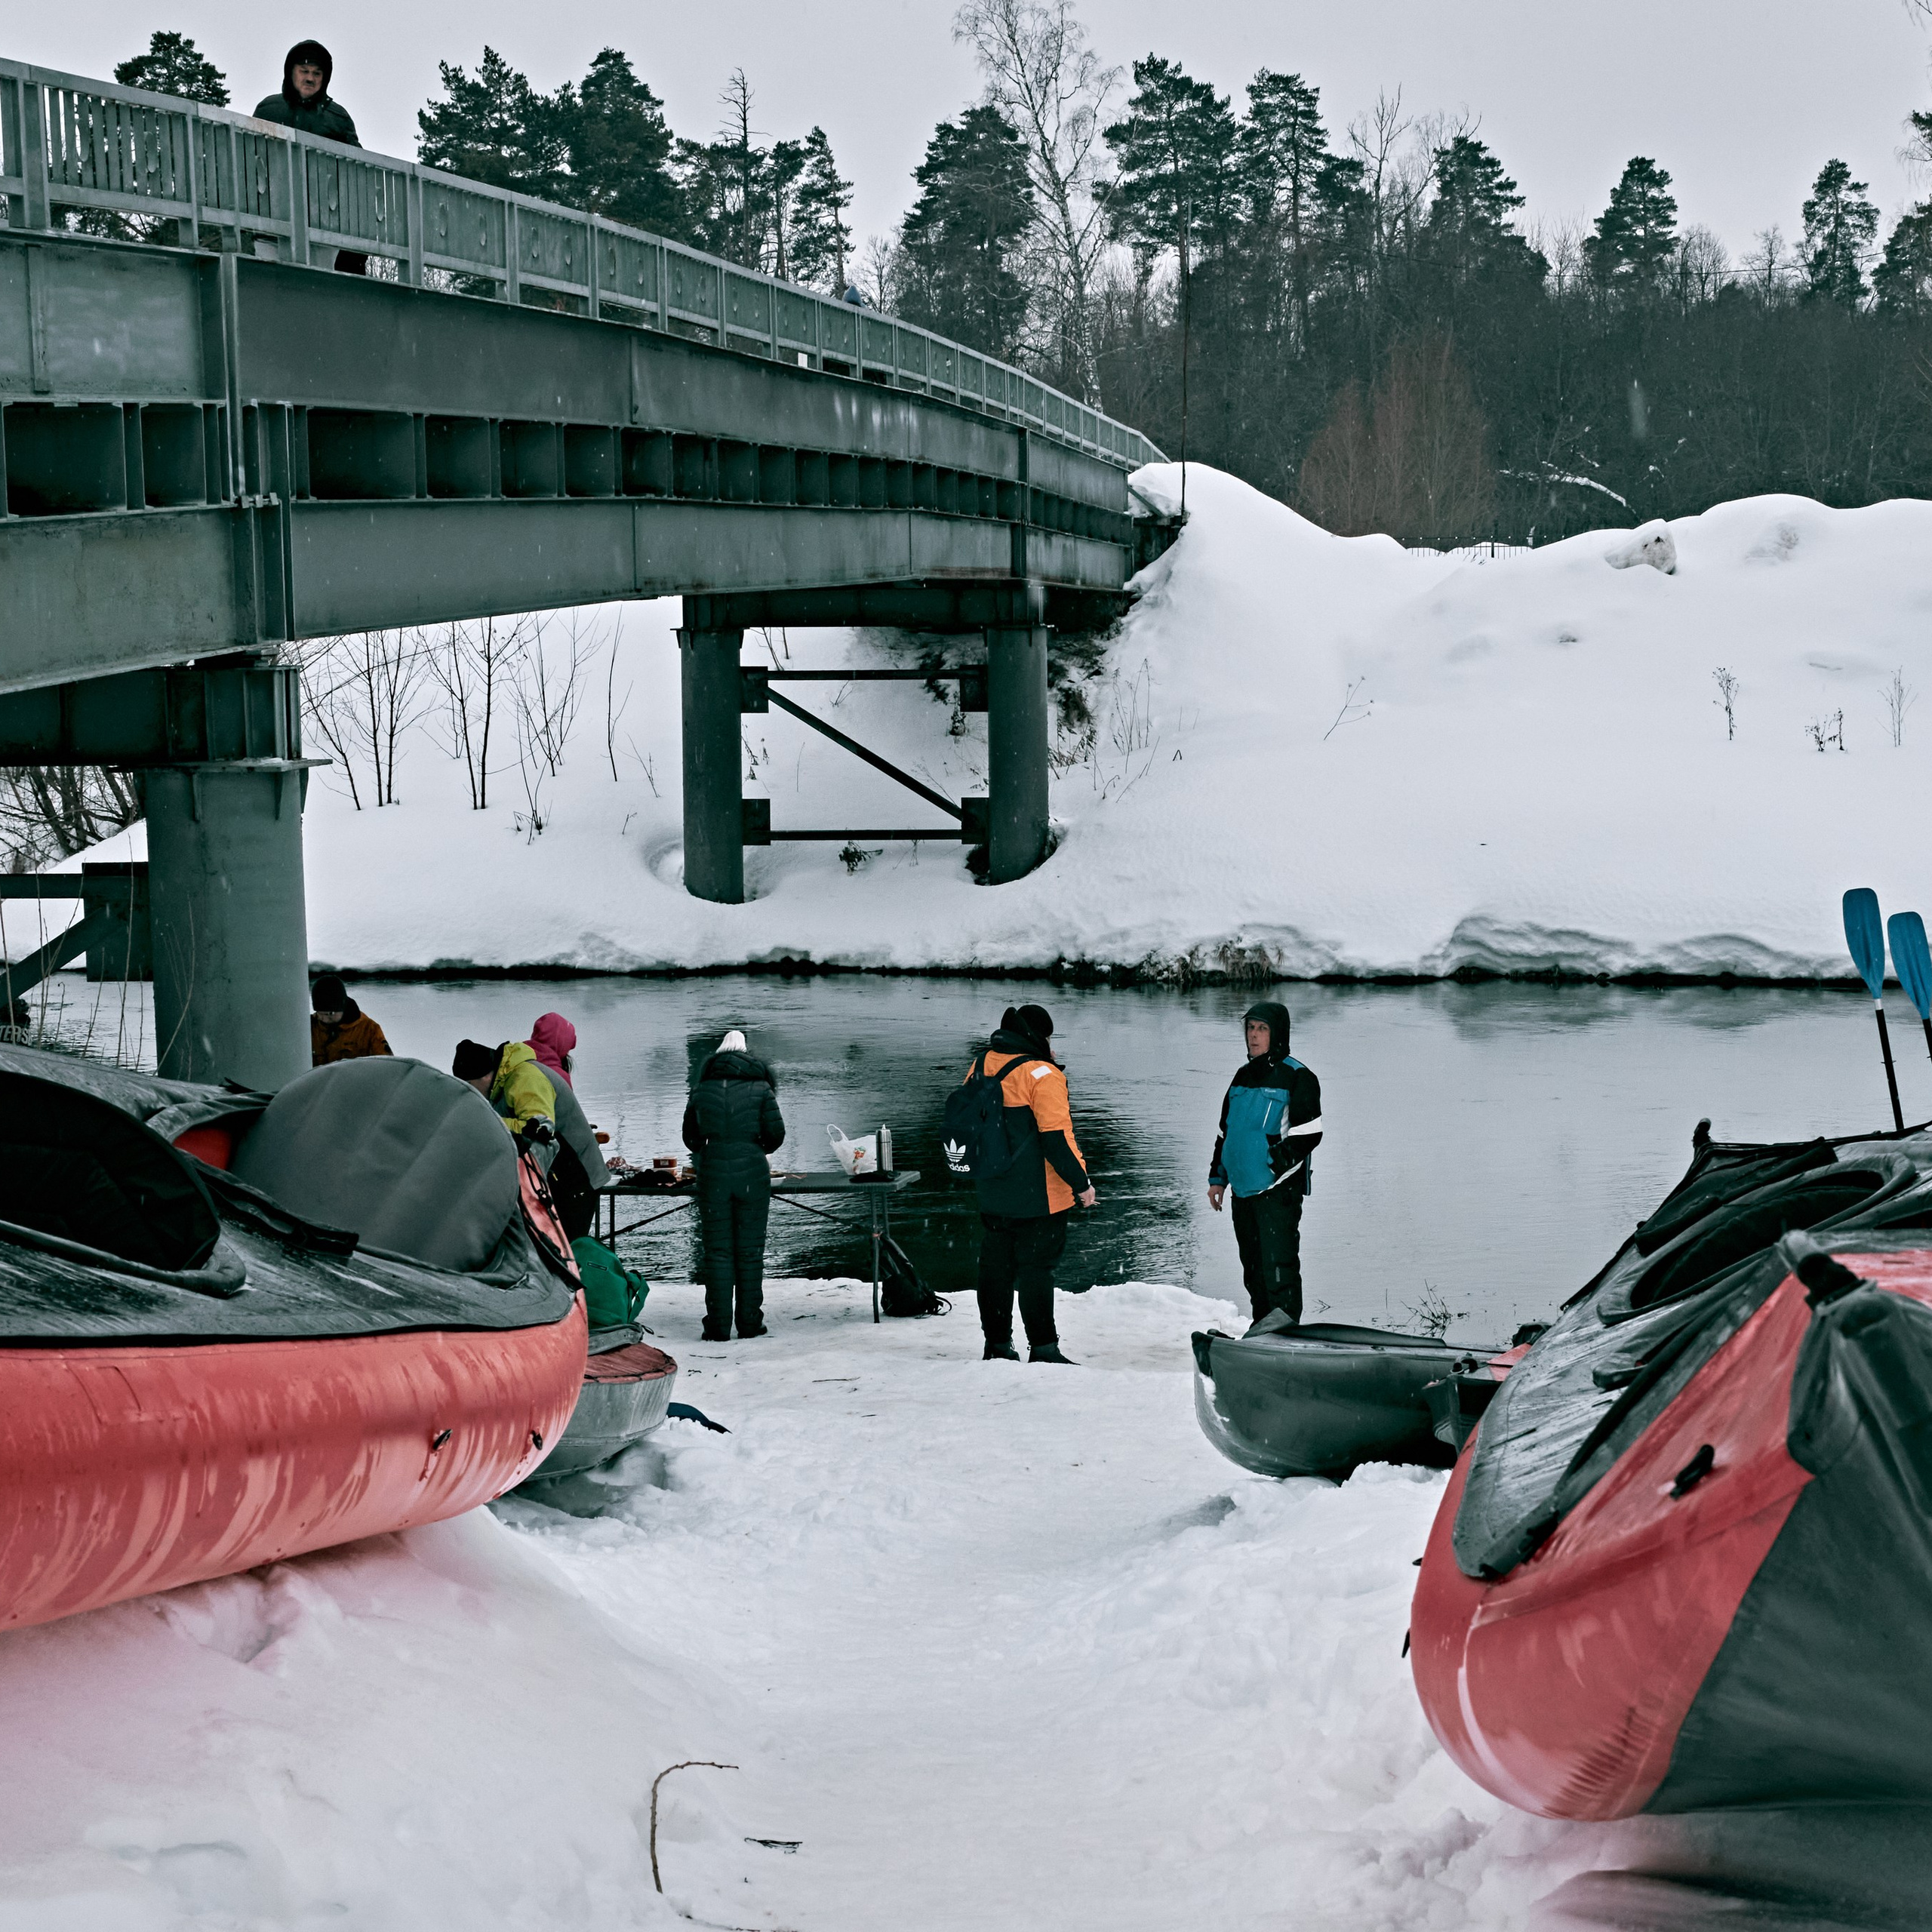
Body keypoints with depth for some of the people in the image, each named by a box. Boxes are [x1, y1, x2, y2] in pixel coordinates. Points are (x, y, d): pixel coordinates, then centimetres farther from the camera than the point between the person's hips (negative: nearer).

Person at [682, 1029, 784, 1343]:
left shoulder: (701, 1090, 7)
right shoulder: (760, 1088, 2)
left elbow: (690, 1137, 13)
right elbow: (776, 1133, -3)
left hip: (712, 1175, 1)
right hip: (752, 1174, -1)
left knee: (717, 1251, 4)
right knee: (750, 1251, 6)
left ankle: (718, 1326, 1)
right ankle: (750, 1324, 8)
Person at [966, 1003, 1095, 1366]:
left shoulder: (980, 1066, 7)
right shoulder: (1041, 1074, -16)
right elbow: (1056, 1137, -18)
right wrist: (1081, 1182, -11)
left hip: (991, 1195, 7)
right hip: (1038, 1196, -7)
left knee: (995, 1266, 13)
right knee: (1036, 1268, -3)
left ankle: (997, 1345, 19)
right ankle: (1043, 1349, -2)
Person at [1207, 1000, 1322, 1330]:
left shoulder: (1297, 1078, -6)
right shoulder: (1243, 1078, 17)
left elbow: (1308, 1134, -11)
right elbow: (1225, 1131, 23)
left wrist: (1278, 1166, -18)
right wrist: (1217, 1177, 18)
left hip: (1278, 1190, -8)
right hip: (1243, 1190, 8)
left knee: (1278, 1266, -11)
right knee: (1253, 1268, 13)